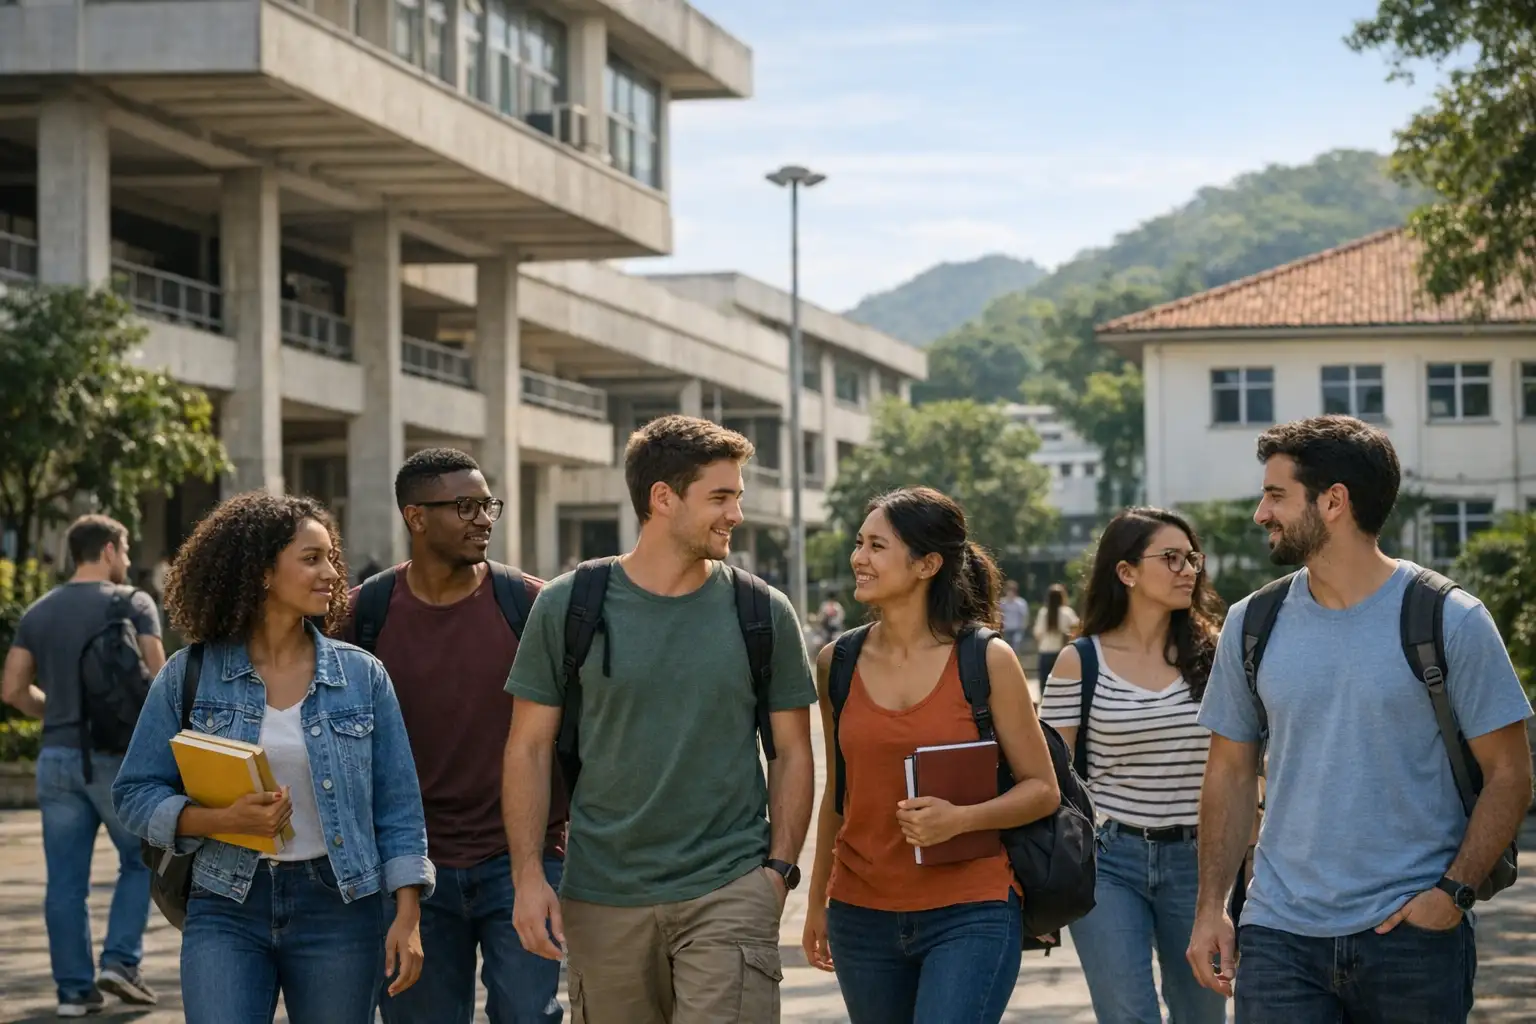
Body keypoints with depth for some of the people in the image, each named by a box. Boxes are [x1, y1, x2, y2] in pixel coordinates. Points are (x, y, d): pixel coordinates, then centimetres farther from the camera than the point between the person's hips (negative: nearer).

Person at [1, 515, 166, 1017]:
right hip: (116, 753, -4)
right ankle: (120, 961, -1)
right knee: (140, 859, 12)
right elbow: (157, 674, -13)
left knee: (65, 878, 6)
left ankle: (74, 988, 7)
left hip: (56, 756, 4)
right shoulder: (130, 603, -3)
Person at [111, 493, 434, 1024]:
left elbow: (397, 806, 3)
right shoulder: (189, 674, 0)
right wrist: (222, 821, -16)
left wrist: (407, 915, -5)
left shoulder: (362, 676, 3)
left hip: (338, 906, 1)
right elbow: (135, 793, 1)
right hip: (227, 907, -1)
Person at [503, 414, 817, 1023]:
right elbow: (529, 750, 4)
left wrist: (779, 867, -2)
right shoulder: (567, 607, 1)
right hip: (602, 898, 1)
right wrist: (528, 877, -5)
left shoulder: (764, 613, 3)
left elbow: (792, 752, 9)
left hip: (729, 891, 0)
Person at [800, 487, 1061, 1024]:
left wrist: (959, 819, -17)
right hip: (861, 914, 4)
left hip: (969, 913, -4)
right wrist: (817, 898, 19)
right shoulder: (837, 663, 4)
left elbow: (1042, 789, -1)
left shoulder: (986, 661, -5)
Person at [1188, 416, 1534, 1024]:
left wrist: (1453, 890, -14)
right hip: (1279, 936, 3)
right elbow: (1231, 774, 12)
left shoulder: (1449, 620, -4)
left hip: (1414, 933, -2)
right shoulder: (1251, 625, 7)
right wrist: (1211, 909, 3)